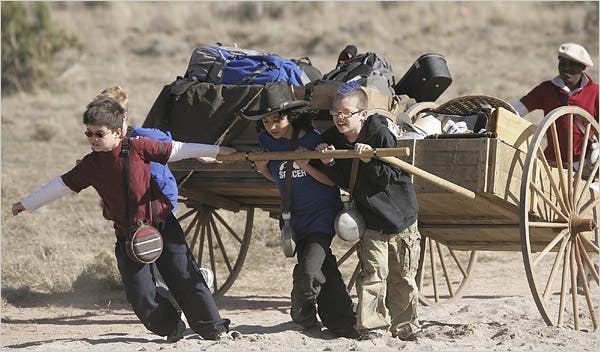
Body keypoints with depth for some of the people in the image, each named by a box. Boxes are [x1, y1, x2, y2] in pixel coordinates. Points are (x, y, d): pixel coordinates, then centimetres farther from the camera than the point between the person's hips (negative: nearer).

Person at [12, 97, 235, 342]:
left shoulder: (138, 147, -9)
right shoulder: (90, 165, 0)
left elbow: (176, 150, -2)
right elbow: (62, 185, 9)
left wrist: (216, 150, 2)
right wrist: (27, 204, 14)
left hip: (161, 223, -3)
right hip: (127, 236, 3)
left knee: (184, 277, -2)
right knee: (139, 294, -5)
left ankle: (214, 328, 10)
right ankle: (171, 329, 16)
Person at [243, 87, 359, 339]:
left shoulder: (313, 139, -15)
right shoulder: (267, 141, -1)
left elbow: (333, 181, -10)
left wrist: (308, 167, -25)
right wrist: (262, 168, -6)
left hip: (321, 214, -5)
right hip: (294, 218, 5)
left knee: (308, 272, -17)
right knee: (325, 273, 9)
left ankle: (302, 320, 7)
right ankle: (343, 327, 17)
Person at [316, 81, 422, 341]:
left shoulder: (381, 135, -16)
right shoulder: (333, 139, -2)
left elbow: (390, 177, -18)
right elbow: (344, 182, 0)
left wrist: (369, 161, -32)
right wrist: (329, 163, -17)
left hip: (399, 214, -2)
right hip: (370, 218, 2)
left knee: (402, 276, 6)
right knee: (373, 273, -9)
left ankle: (405, 326, 19)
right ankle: (371, 327, -6)